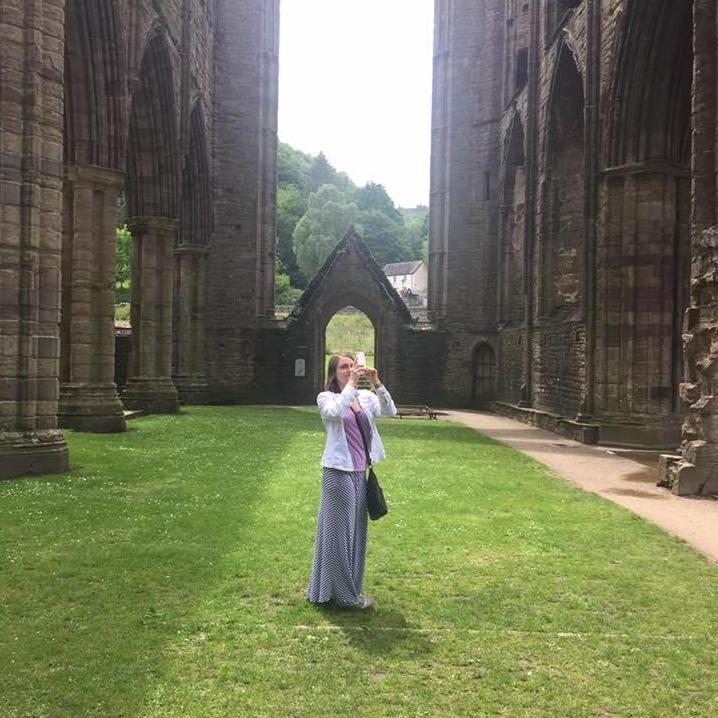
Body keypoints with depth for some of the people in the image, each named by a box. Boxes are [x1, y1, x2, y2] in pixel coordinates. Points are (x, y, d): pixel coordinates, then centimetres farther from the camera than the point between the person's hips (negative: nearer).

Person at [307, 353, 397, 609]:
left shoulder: (366, 397, 9)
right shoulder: (326, 398, -4)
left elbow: (390, 411, -6)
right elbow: (336, 412, -27)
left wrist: (377, 383, -15)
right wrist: (351, 385, -23)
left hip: (360, 473, 6)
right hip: (339, 472, -6)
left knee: (356, 531, 13)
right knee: (339, 531, 1)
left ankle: (348, 590, 27)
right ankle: (343, 594, 12)